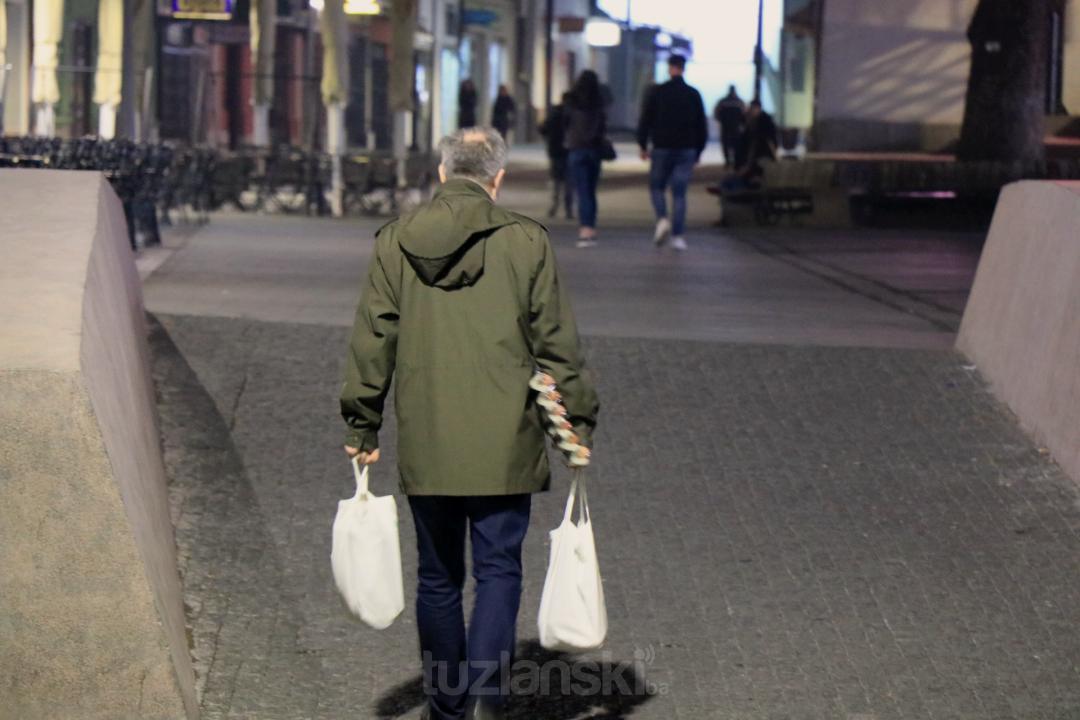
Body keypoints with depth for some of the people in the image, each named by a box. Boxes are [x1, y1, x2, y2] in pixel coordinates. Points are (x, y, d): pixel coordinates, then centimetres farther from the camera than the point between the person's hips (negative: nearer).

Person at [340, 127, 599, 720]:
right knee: (498, 572, 3)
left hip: (424, 448, 2)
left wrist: (362, 427, 14)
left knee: (438, 578, 13)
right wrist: (577, 423, 8)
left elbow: (371, 342, 6)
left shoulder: (395, 242, 3)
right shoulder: (526, 241, -3)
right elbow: (556, 342, -1)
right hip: (503, 448, -2)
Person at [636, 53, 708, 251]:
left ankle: (662, 219, -12)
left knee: (657, 187, 13)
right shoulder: (694, 95, 4)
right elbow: (702, 126, 7)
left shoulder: (656, 92, -2)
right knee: (680, 193, 3)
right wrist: (698, 152, 14)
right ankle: (678, 235, -4)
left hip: (662, 149, -1)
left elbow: (645, 121, -1)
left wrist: (643, 145, 9)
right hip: (687, 151, 1)